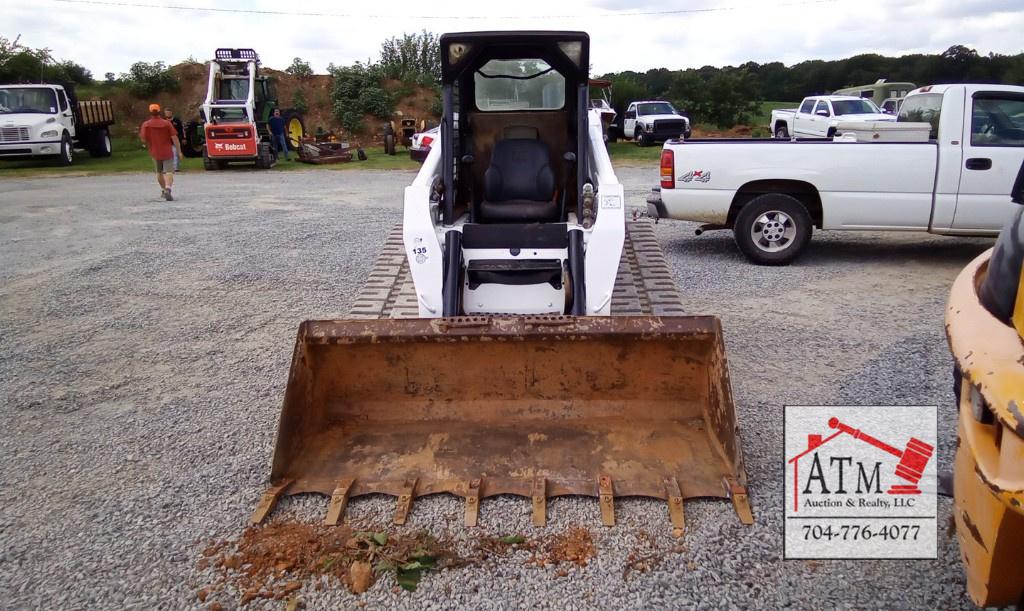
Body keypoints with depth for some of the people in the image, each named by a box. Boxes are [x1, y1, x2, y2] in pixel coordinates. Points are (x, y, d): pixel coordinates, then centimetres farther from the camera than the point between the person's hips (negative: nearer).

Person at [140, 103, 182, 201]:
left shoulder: (146, 125, -4)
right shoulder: (167, 123, -7)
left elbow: (143, 139, -5)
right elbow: (174, 138, -9)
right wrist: (179, 151, -4)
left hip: (155, 152, 2)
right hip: (167, 152, -2)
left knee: (159, 172, 21)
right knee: (169, 172, -6)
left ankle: (163, 190, 33)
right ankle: (167, 189, -28)